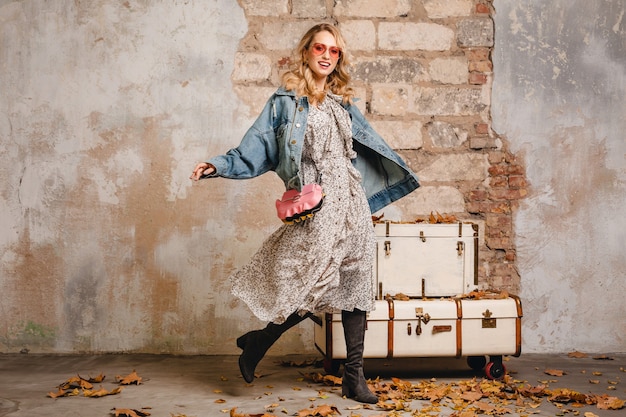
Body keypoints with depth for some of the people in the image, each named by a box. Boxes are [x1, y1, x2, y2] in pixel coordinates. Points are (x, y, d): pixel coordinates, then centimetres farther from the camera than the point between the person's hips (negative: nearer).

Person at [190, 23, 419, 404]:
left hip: (352, 202, 6)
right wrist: (218, 166, -13)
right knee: (316, 286, -10)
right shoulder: (286, 100, 2)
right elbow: (256, 148, -1)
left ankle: (355, 376, 13)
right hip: (316, 205, -6)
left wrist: (401, 171, 36)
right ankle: (258, 342, 12)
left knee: (355, 286, 5)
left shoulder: (343, 102, 17)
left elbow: (369, 143, 28)